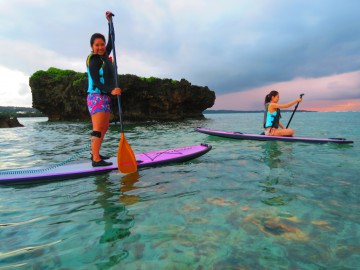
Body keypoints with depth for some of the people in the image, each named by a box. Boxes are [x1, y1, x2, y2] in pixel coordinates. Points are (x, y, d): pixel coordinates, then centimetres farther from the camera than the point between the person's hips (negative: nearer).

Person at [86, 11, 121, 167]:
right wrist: (111, 90, -33)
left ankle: (95, 154, 20)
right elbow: (96, 82, -18)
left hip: (104, 97, 9)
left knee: (104, 128, 12)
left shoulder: (104, 57, 15)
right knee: (98, 128, -12)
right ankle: (96, 160, -11)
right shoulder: (93, 60, -9)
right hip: (97, 97, -9)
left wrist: (109, 22, 28)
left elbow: (111, 42, 27)